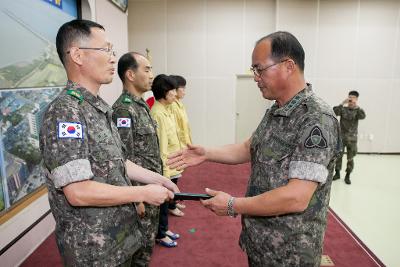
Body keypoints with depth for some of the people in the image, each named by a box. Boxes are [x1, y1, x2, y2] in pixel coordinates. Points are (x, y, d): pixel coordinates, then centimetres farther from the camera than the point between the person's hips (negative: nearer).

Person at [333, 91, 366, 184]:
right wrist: (342, 103, -23)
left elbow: (363, 116, -20)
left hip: (352, 138, 0)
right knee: (338, 156, 8)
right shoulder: (343, 109, 0)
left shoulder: (357, 110, 1)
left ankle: (347, 176, 18)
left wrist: (356, 106, -24)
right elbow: (335, 112, -19)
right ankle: (337, 173, 23)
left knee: (350, 158, 5)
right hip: (341, 136, 0)